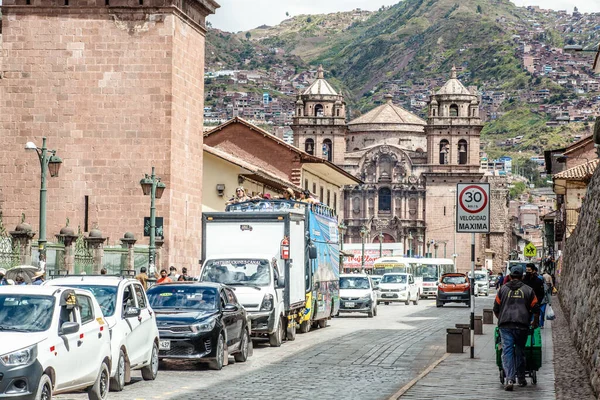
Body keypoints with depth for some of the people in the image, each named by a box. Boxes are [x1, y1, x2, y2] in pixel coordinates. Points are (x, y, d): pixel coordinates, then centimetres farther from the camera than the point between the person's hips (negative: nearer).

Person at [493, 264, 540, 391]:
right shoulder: (528, 290, 9)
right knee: (520, 351, 15)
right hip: (522, 326, 1)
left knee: (507, 351, -4)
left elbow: (496, 309, 11)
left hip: (505, 325, -1)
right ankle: (521, 379, 22)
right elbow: (536, 309, 8)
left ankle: (510, 379, -18)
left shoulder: (503, 289, 9)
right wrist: (535, 322, 26)